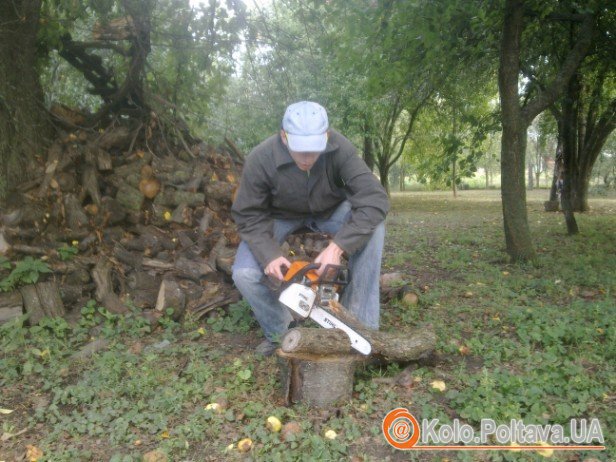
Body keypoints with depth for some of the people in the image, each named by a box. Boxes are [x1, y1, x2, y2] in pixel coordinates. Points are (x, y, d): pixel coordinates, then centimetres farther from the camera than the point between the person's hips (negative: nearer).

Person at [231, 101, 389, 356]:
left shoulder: (339, 148, -32)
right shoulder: (260, 159, -31)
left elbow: (374, 199, -37)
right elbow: (249, 215, -19)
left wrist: (338, 246, -45)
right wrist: (269, 254, -34)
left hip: (329, 210, 1)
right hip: (280, 216, 0)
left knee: (372, 226, -28)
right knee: (244, 274, -21)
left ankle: (359, 324, -16)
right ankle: (279, 332, 7)